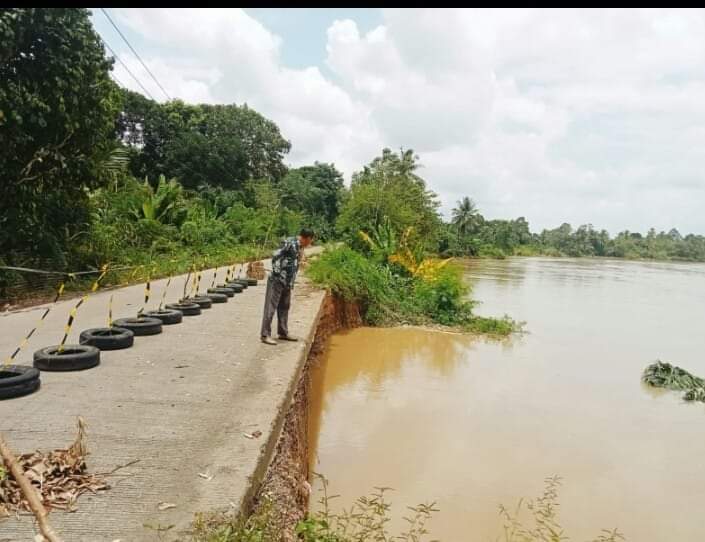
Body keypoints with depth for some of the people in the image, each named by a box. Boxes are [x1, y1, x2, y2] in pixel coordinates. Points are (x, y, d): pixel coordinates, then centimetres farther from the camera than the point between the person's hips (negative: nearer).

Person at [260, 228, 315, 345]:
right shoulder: (290, 243, -15)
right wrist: (277, 273, -18)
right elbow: (275, 256, -18)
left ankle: (283, 333, 25)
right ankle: (265, 335, 0)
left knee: (284, 307, 15)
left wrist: (291, 282, 15)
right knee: (271, 307, -4)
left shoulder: (300, 247, 11)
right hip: (277, 280, -9)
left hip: (287, 282, 9)